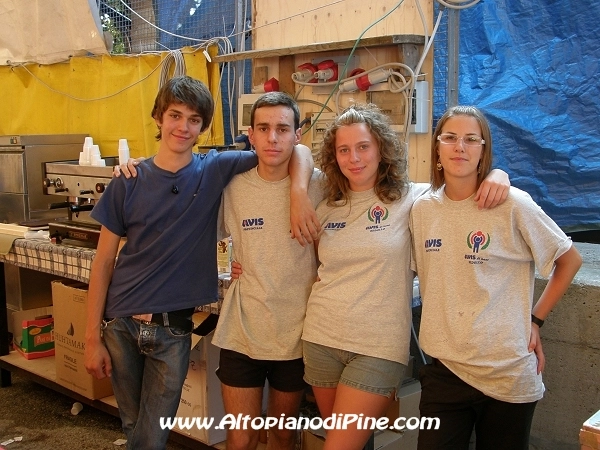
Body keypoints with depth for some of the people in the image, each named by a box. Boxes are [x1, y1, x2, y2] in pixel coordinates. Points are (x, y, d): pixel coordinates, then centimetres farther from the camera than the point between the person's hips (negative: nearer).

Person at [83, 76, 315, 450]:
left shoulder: (216, 170, -4)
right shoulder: (128, 182, -3)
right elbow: (104, 262, 0)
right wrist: (92, 336, -2)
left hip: (173, 329, -1)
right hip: (120, 324, 1)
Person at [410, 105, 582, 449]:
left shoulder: (513, 205, -10)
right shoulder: (422, 210, 2)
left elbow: (570, 260, 1)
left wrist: (535, 320, -1)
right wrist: (440, 326, 7)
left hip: (508, 373, -2)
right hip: (445, 368, 3)